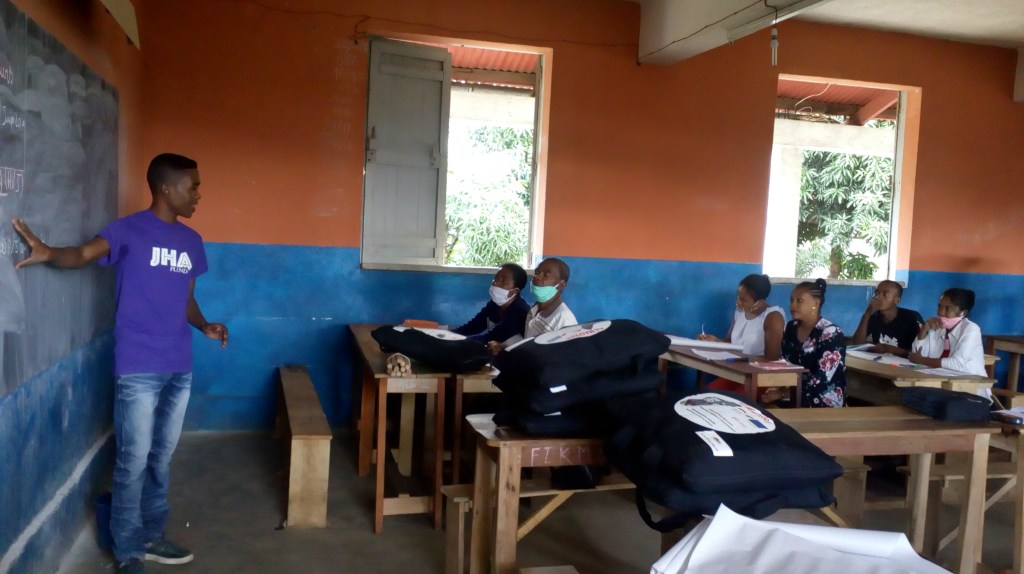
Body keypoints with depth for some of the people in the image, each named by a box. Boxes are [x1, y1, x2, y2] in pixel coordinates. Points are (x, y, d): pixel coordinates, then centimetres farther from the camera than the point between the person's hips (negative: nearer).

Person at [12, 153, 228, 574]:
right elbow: (84, 253, -23)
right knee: (133, 460, 1)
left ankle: (152, 536, 30)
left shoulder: (191, 241, 11)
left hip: (179, 368, 6)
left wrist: (204, 326, -2)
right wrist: (49, 253, -45)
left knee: (162, 457, 15)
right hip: (138, 369, -6)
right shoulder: (129, 230, -7)